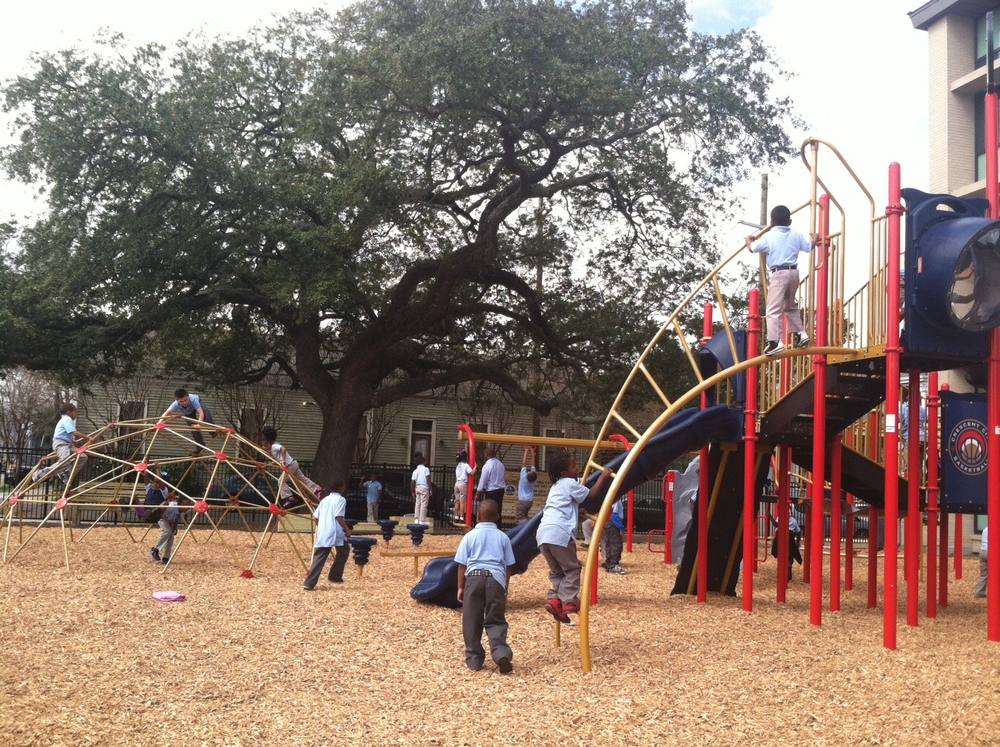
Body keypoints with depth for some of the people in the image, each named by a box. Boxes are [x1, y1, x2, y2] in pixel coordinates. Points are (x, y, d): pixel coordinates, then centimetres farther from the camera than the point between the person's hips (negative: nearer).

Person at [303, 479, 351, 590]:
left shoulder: (325, 500, 18)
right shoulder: (341, 499, -2)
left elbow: (316, 517, 16)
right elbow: (339, 517, -14)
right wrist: (347, 530, -6)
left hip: (322, 534, 6)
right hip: (335, 533, -6)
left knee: (318, 558, 1)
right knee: (343, 551, 20)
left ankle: (309, 584, -11)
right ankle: (334, 577, 20)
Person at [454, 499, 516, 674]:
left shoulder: (470, 536, 9)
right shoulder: (502, 537, 12)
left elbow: (462, 564, 7)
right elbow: (508, 566, 12)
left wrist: (461, 587, 15)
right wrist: (505, 588, 22)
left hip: (474, 576, -1)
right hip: (496, 578, 1)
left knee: (471, 621, 8)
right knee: (495, 621, 5)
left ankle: (474, 659, 10)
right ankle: (501, 653, -16)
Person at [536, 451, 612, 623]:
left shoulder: (555, 486, 29)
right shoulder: (570, 483, 6)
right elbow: (591, 495, 8)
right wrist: (603, 476, 17)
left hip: (542, 533, 7)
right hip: (559, 532, -7)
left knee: (556, 570, 17)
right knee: (572, 568, 5)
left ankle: (554, 600, 2)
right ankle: (569, 602, -3)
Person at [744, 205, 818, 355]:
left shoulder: (769, 236, -2)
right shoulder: (796, 235, 9)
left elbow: (752, 248, 8)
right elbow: (809, 247, 22)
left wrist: (749, 240, 32)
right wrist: (815, 239, 45)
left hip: (778, 273, -6)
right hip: (794, 272, 6)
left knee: (774, 310, -11)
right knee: (790, 305, 26)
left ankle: (775, 342, -22)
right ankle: (800, 333, 22)